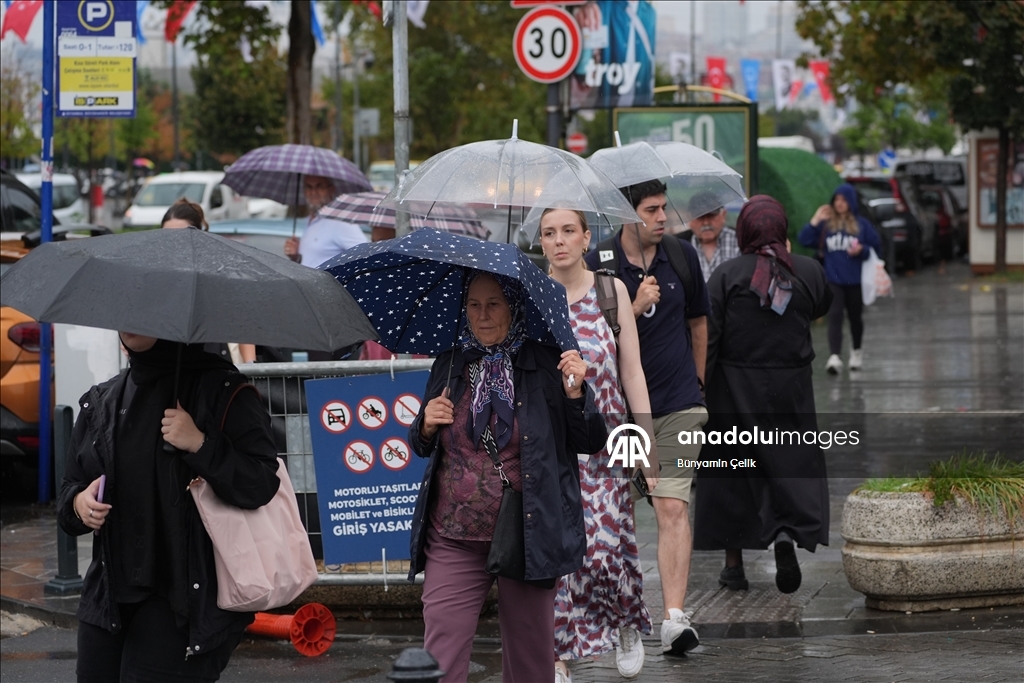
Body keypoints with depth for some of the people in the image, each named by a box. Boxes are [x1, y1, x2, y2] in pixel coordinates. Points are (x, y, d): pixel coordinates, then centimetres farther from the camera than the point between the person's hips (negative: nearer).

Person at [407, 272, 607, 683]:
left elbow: (592, 444, -2)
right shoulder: (449, 367, 8)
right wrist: (427, 425, -3)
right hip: (453, 541, 2)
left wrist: (575, 394, -18)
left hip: (529, 536, -2)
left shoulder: (546, 367, -1)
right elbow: (422, 447, 19)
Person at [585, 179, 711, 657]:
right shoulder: (599, 265, -6)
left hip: (677, 404, 0)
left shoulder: (682, 256, 4)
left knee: (673, 507, -12)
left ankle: (675, 618, -20)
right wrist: (636, 307, -21)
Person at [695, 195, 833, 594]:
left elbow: (707, 337, -12)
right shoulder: (808, 272, -3)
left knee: (732, 468, 9)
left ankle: (734, 564, 14)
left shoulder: (728, 276, -10)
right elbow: (823, 307, 19)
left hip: (734, 387, -1)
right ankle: (789, 532, -17)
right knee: (792, 460, 10)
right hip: (790, 388, 1)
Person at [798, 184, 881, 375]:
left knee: (855, 317, 16)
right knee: (835, 316, -14)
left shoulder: (862, 224, 1)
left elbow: (876, 248, 4)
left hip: (855, 280, 1)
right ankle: (835, 357, -24)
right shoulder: (826, 224, 2)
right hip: (833, 280, -1)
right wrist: (815, 221, -11)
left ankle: (856, 352, 38)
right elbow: (804, 240, -4)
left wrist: (862, 250, -14)